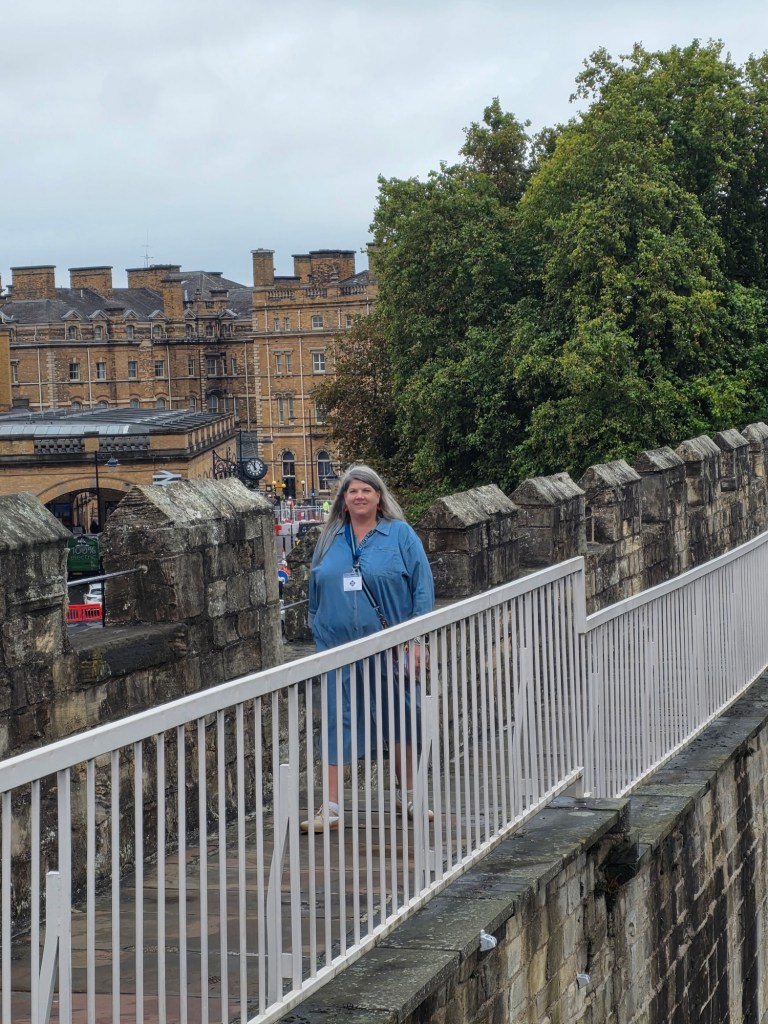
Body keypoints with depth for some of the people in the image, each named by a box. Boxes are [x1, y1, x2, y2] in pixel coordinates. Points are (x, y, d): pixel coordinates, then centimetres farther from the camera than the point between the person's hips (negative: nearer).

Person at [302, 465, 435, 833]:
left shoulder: (400, 535, -1)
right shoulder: (330, 539, 9)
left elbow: (422, 588, -4)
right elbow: (316, 592, 17)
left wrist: (417, 640, -10)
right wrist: (319, 635, 13)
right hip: (339, 648, 2)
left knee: (400, 719, 10)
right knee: (337, 722, 0)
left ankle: (409, 796, 26)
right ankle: (330, 808, 2)